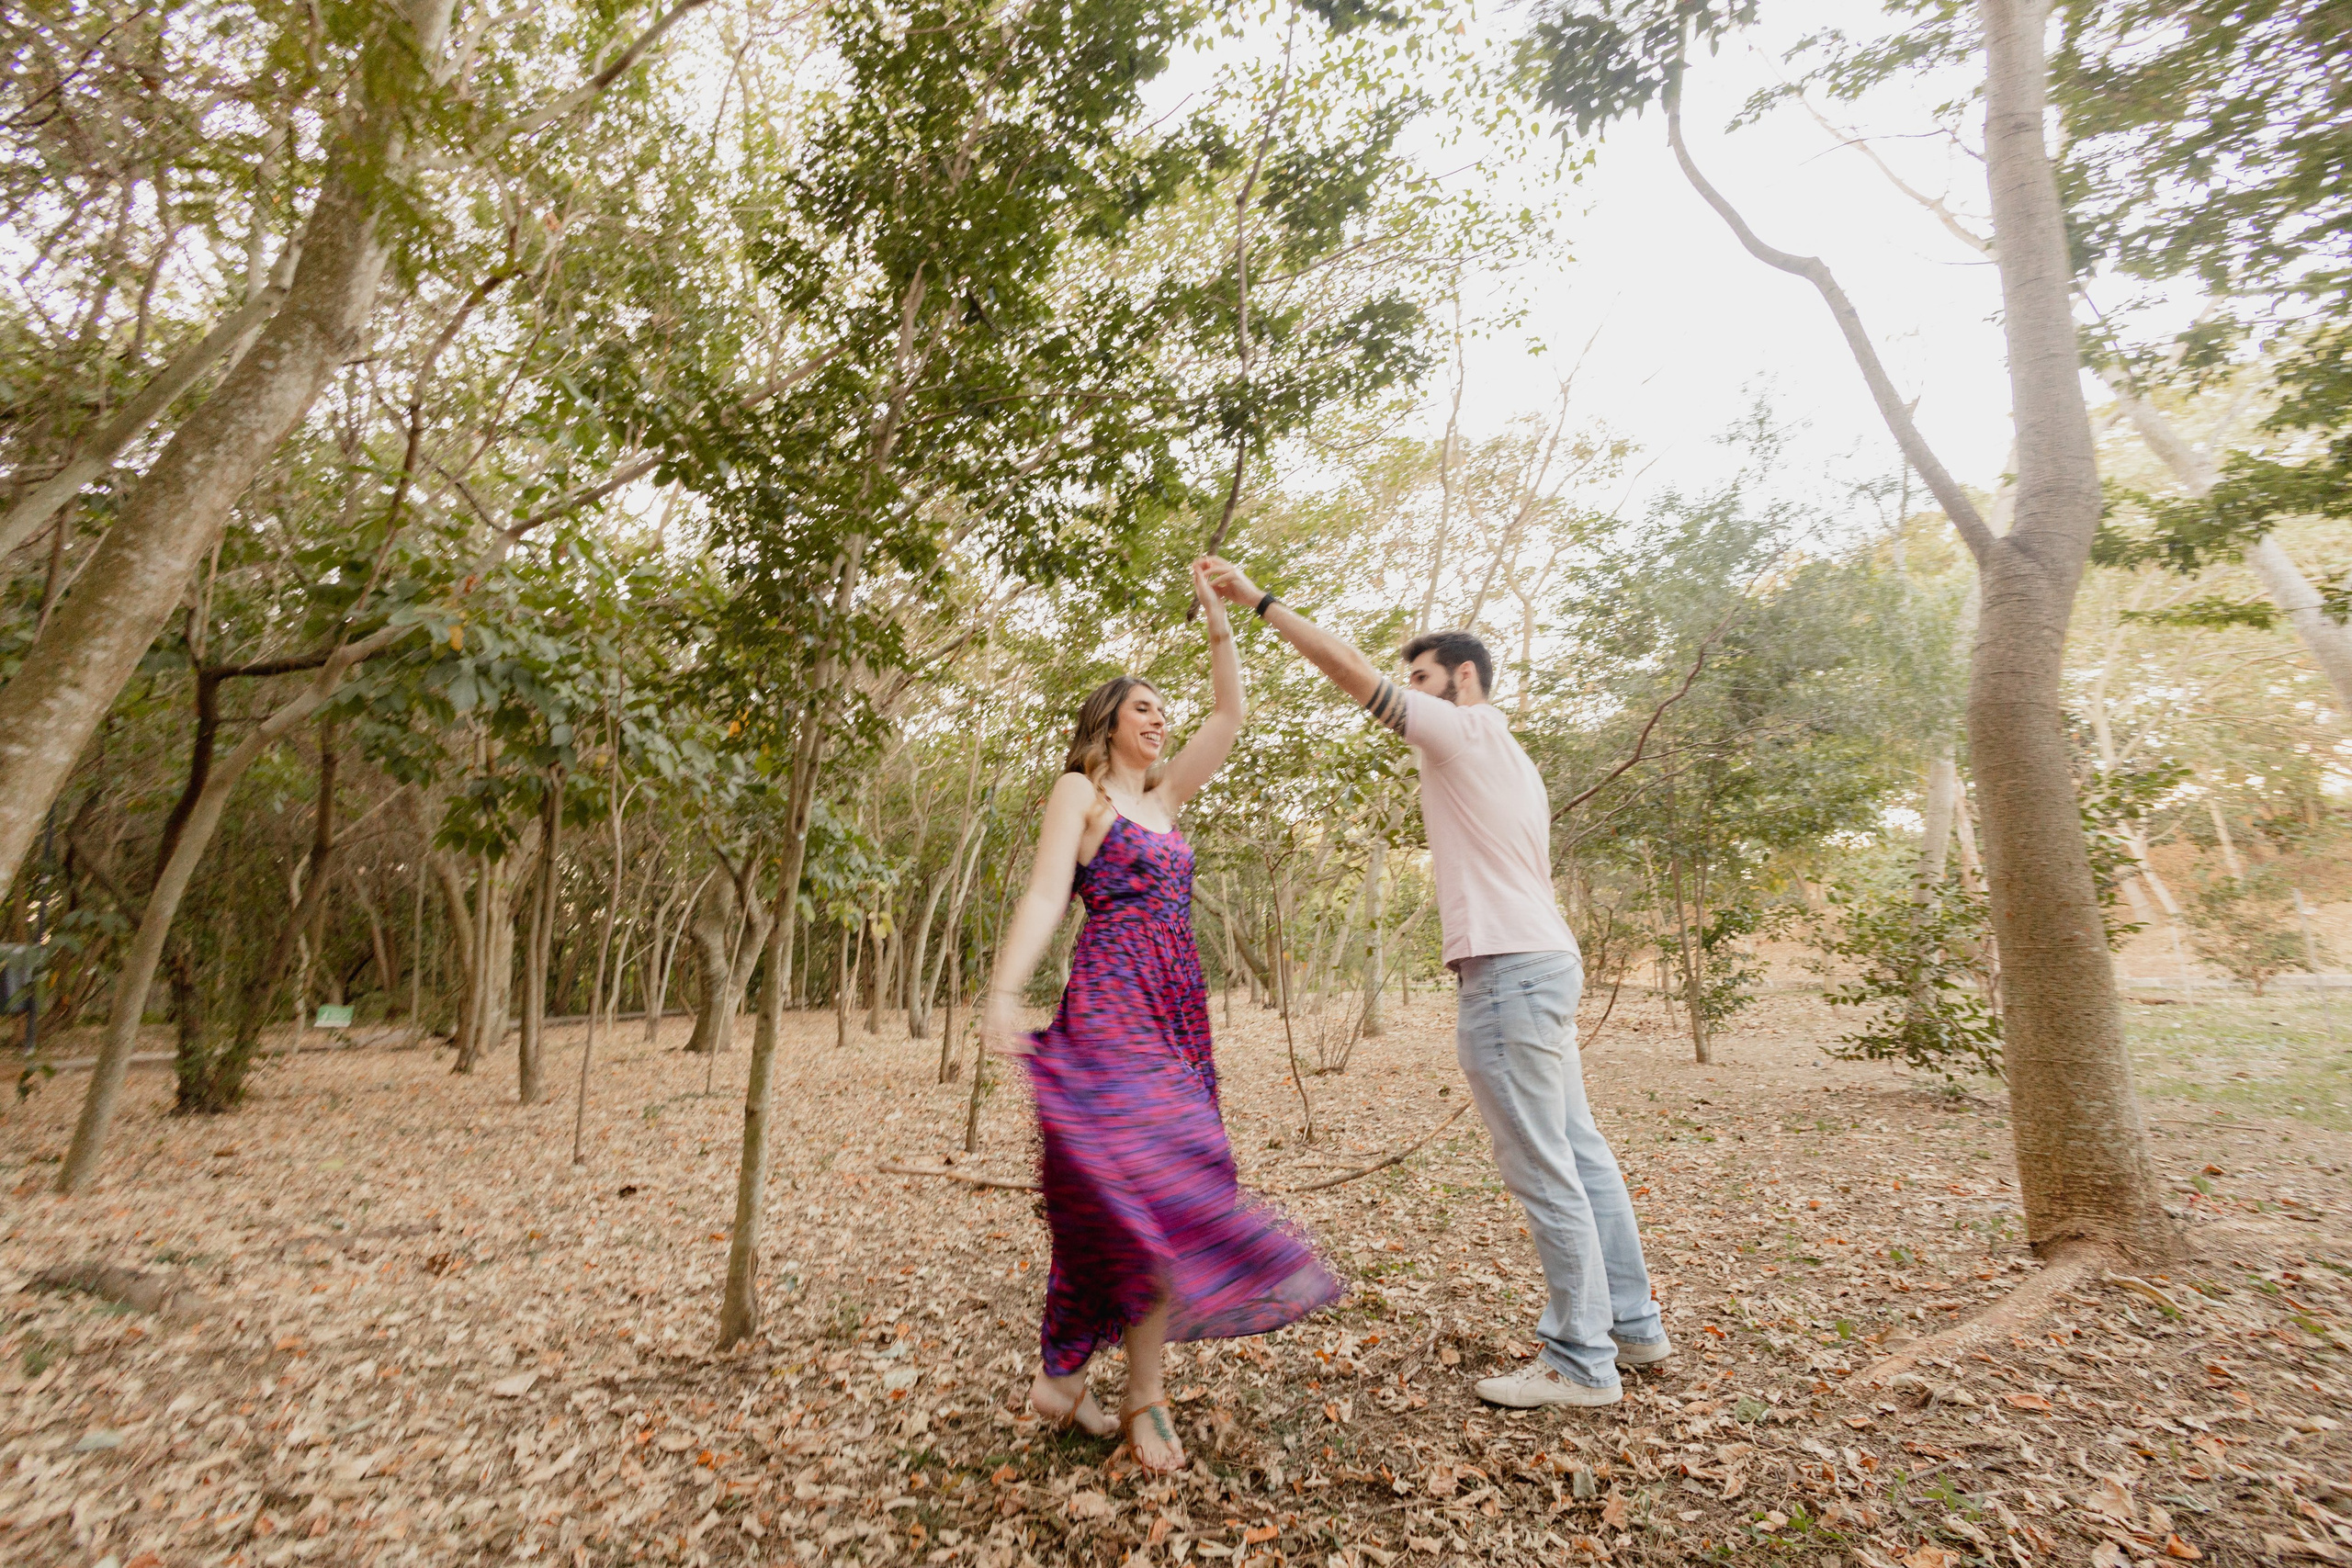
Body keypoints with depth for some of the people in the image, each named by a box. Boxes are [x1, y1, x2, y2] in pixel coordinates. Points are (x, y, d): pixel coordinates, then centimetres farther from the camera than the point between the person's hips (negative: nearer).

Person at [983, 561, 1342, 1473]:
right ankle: (1144, 1397, 3)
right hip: (1112, 1008, -7)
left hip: (1175, 1012, 7)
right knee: (1156, 1189, -12)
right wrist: (1004, 992, -22)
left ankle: (1060, 1382, 22)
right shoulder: (1080, 791, 1)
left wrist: (1219, 622, 14)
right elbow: (1044, 895, -10)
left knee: (1107, 1202, 10)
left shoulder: (1164, 797, 19)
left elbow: (1230, 718, 18)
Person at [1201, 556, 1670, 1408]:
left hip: (1510, 971, -10)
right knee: (1577, 1150, 16)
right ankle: (1632, 1323, 29)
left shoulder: (1465, 731, -7)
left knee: (1543, 1170, -2)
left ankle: (1583, 1362, 9)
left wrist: (1260, 600, -7)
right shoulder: (1510, 758, 21)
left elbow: (1350, 668, -13)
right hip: (1543, 958, 10)